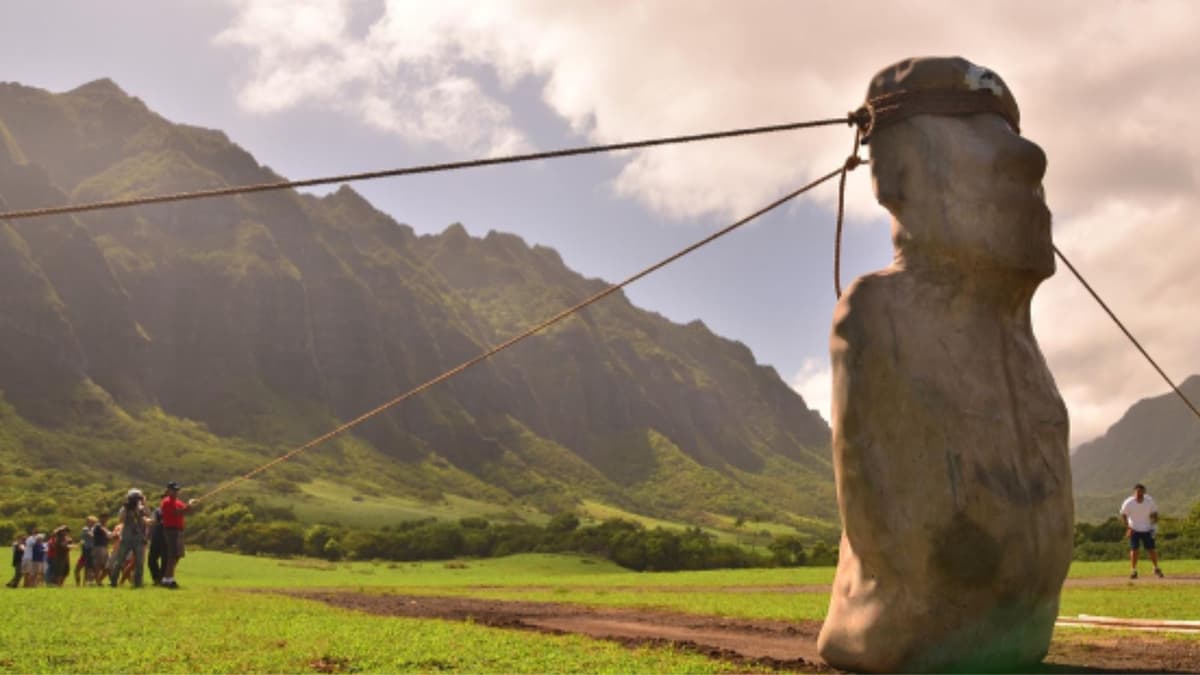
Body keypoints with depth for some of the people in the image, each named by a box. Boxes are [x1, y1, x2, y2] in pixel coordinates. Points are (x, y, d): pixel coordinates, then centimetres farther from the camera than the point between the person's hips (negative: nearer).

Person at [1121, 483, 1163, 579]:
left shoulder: (1149, 501, -13)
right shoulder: (1129, 503, -17)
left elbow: (1154, 513, 2)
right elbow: (1123, 515, -4)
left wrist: (1154, 526, -8)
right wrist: (1128, 527, -10)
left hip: (1147, 529, 1)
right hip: (1134, 529, -1)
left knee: (1151, 549, 2)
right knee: (1134, 549, -5)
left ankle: (1156, 569, 20)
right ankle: (1133, 571, 4)